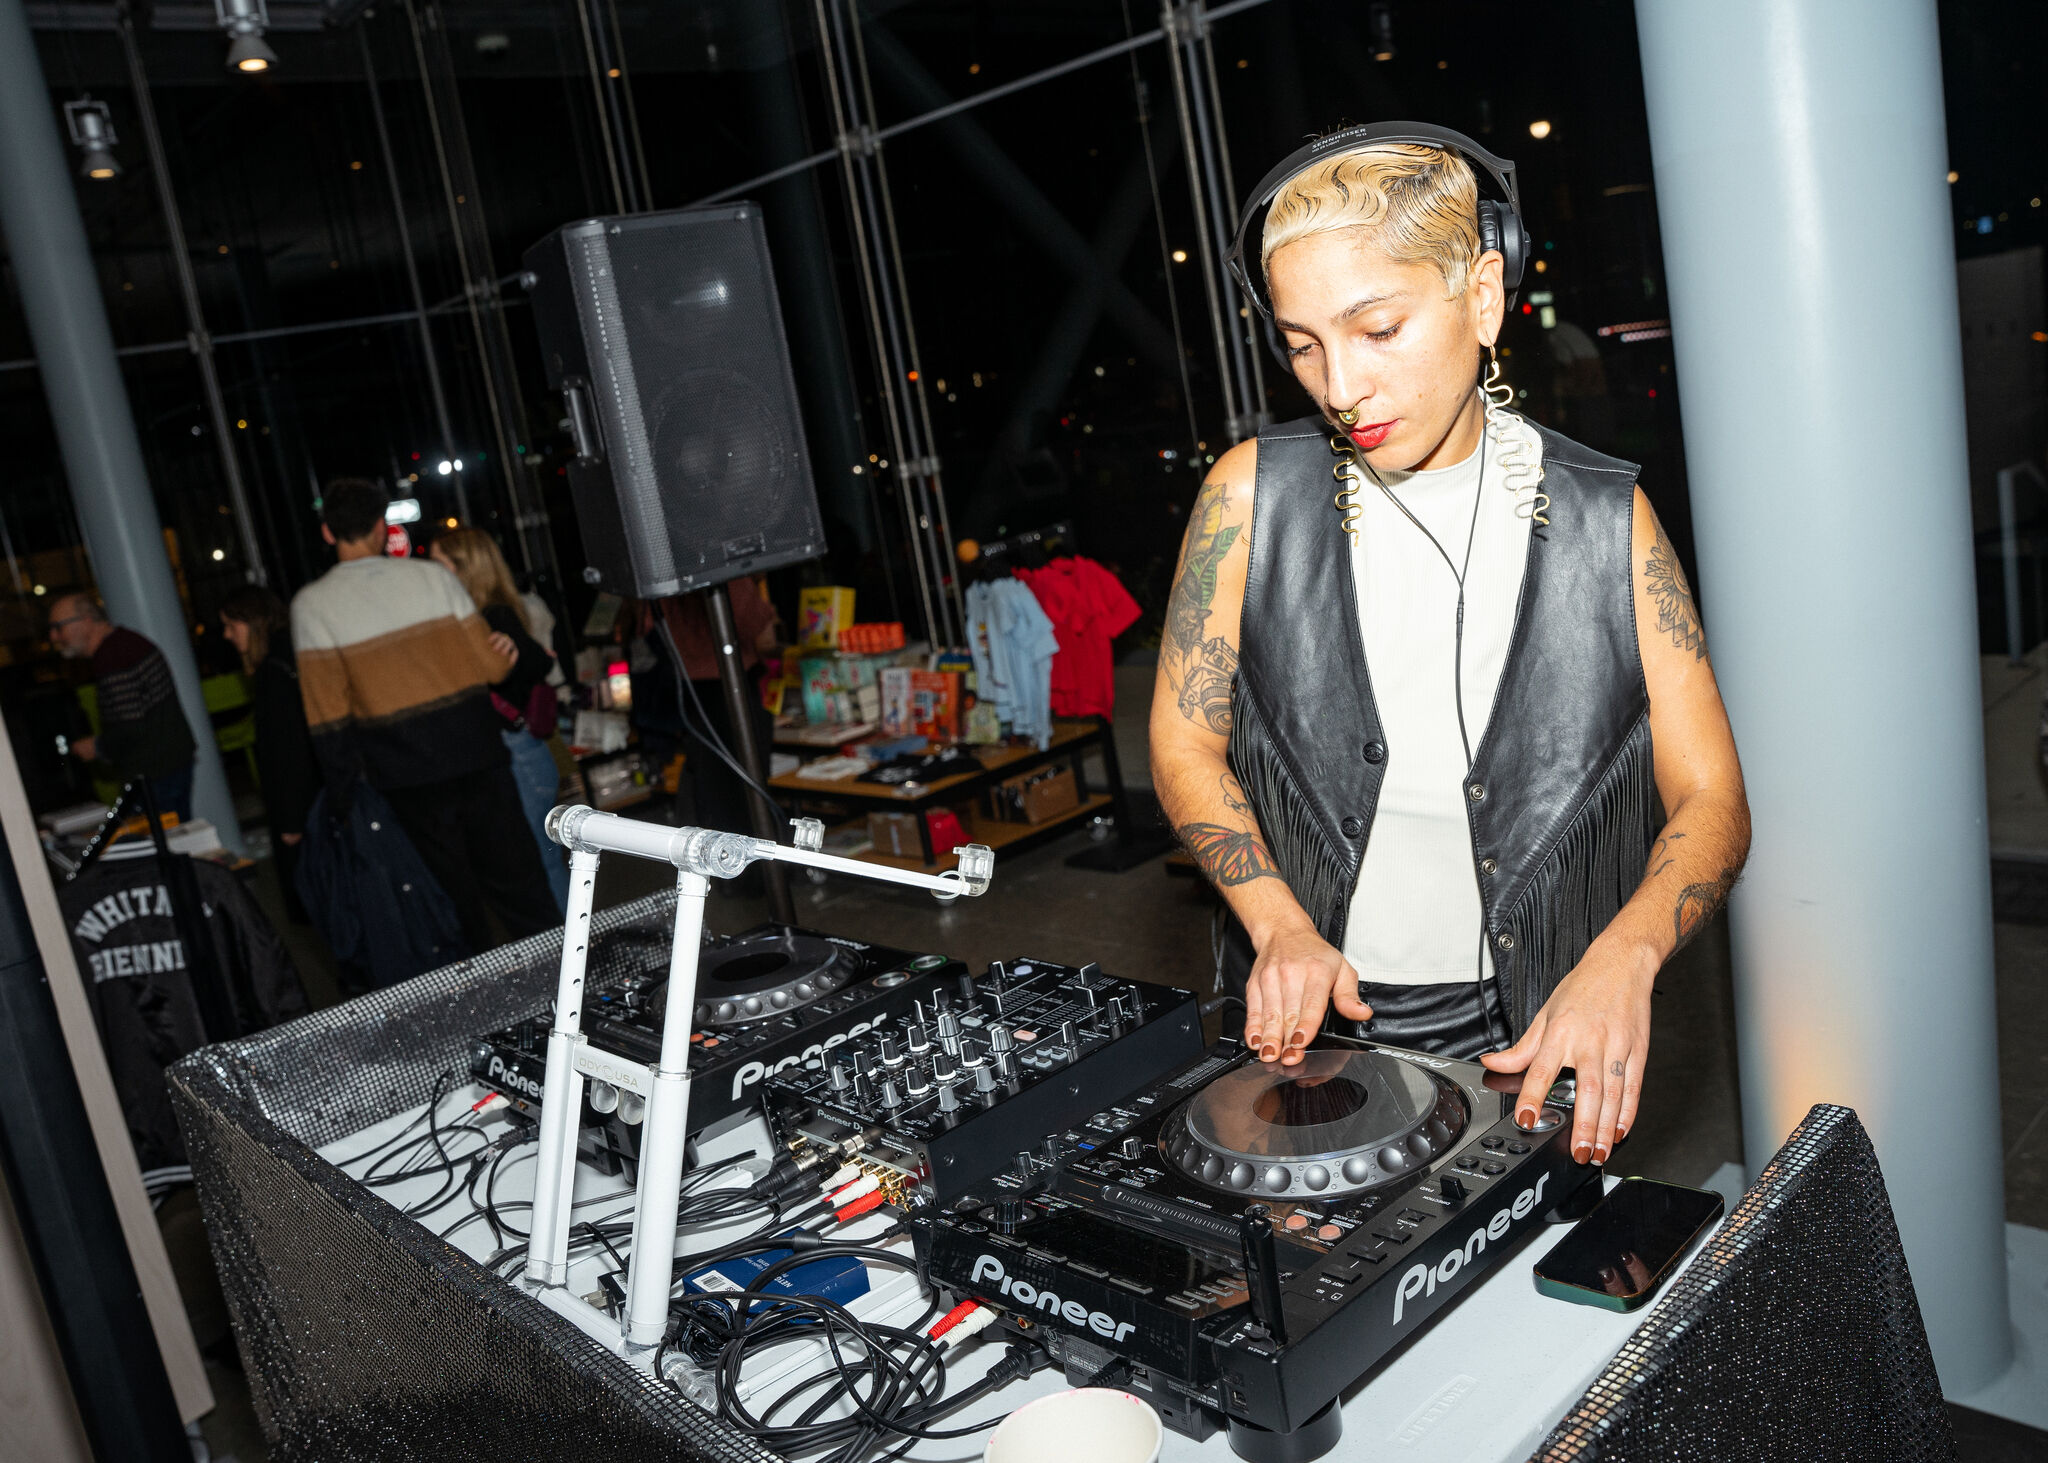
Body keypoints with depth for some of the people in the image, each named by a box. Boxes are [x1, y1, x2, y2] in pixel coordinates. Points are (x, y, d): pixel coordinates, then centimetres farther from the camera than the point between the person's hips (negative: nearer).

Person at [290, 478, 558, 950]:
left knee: (456, 894, 11)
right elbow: (492, 666, -3)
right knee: (515, 879, 12)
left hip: (406, 774, -1)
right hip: (474, 752, 1)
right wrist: (507, 649, 20)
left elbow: (328, 712, -6)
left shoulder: (311, 605, -4)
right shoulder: (431, 576, -1)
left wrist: (343, 788, 1)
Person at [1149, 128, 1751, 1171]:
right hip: (1302, 1019, 0)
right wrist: (1282, 927, -13)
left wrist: (1622, 959, -22)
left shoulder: (1604, 518, -4)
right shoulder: (1253, 495, -5)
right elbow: (1184, 742, 0)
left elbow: (1709, 800, -3)